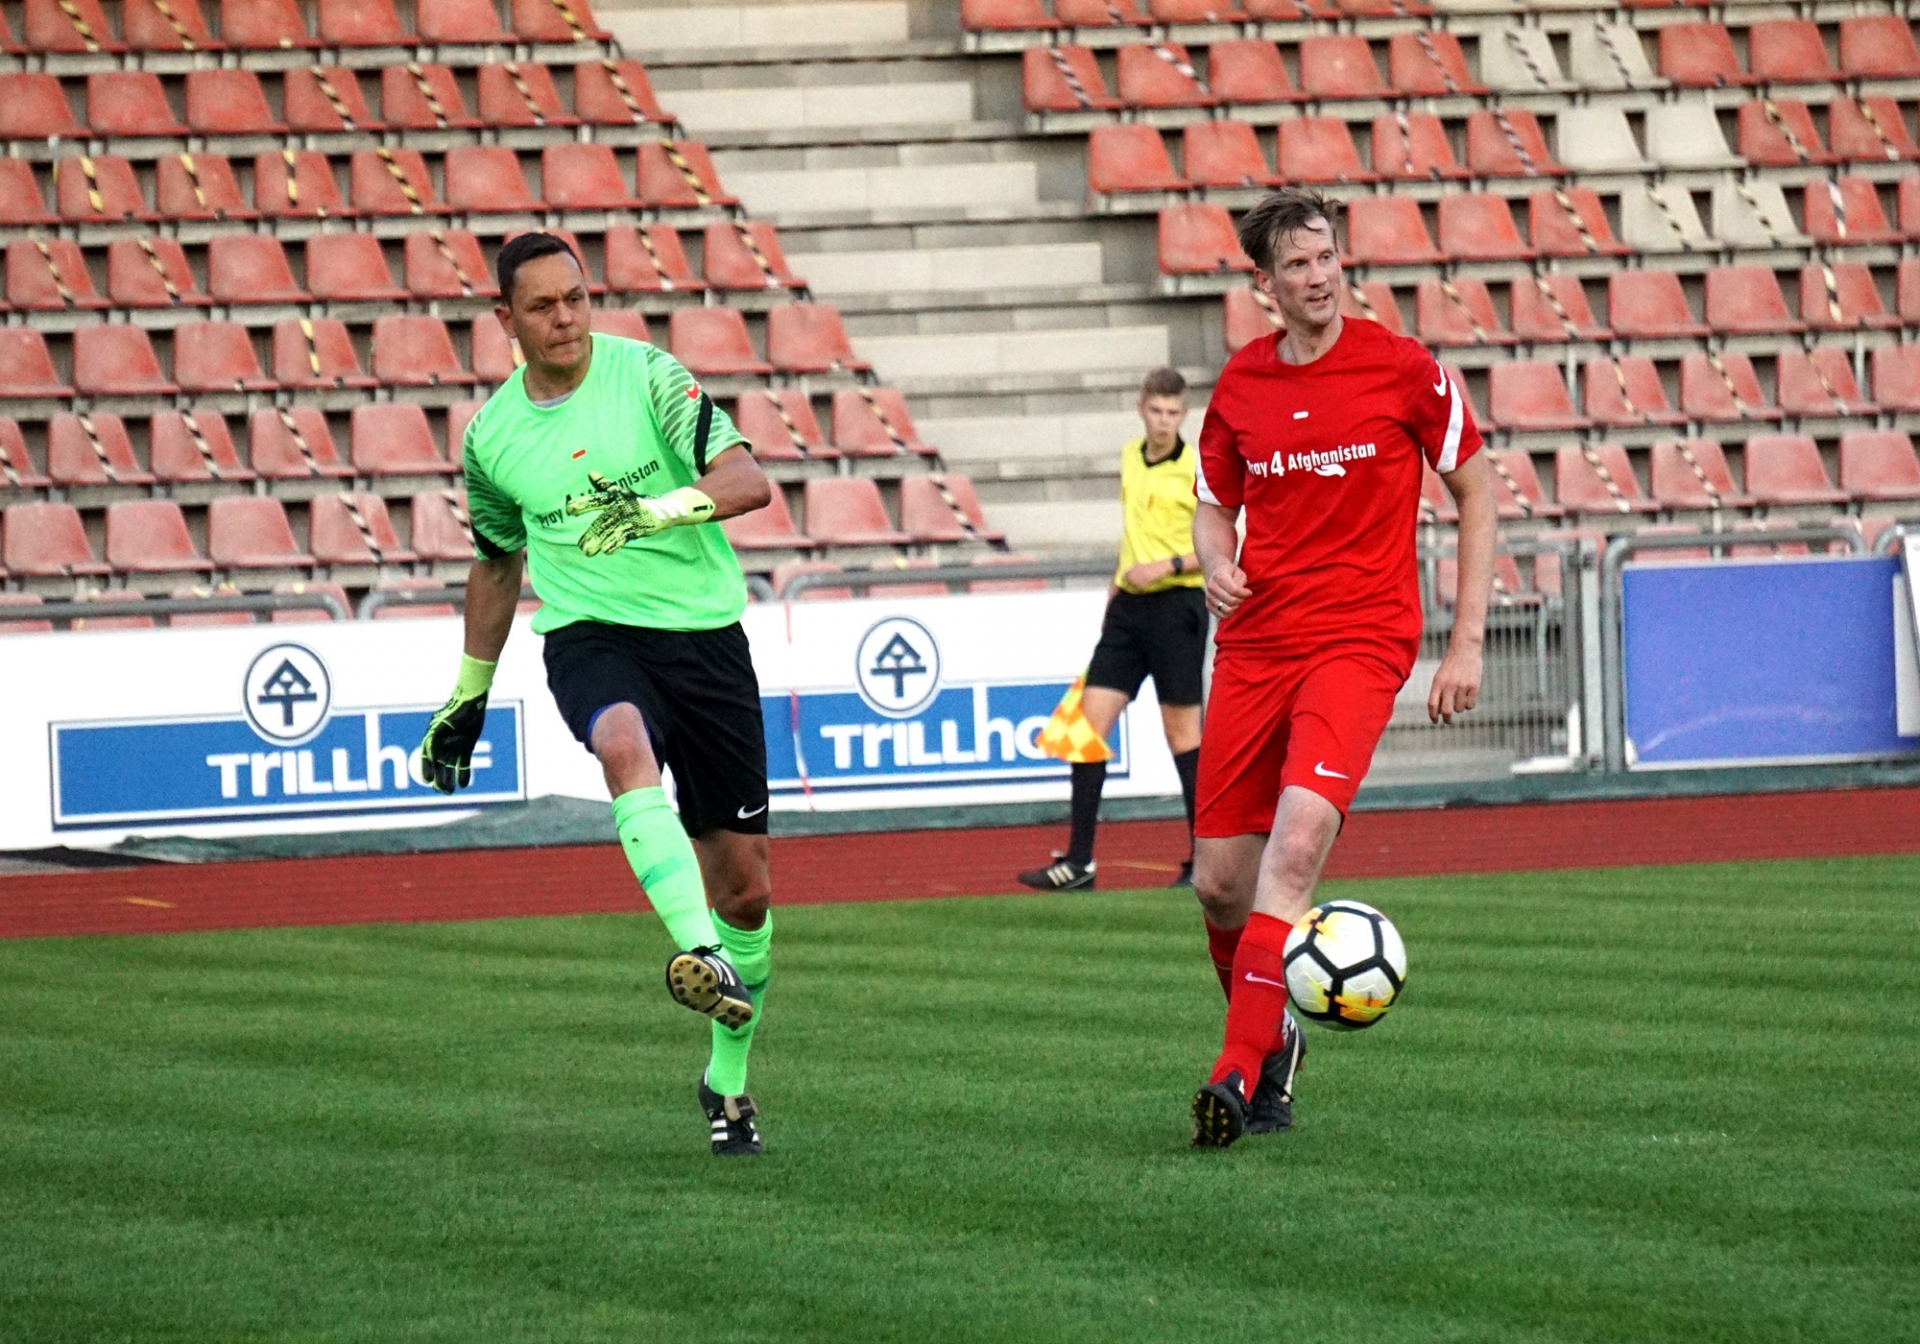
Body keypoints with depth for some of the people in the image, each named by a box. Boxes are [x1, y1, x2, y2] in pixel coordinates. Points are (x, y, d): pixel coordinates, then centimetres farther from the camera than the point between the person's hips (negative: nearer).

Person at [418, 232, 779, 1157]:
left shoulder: (646, 375, -4)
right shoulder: (492, 437, 6)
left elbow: (748, 481, -13)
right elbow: (497, 562, 23)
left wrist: (663, 507, -32)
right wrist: (468, 696, 27)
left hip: (702, 632, 0)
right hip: (589, 634, 0)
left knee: (745, 885, 3)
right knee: (626, 746, -38)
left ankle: (728, 1080, 23)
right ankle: (698, 953, -53)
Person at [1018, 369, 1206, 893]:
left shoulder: (1198, 470, -8)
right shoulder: (1130, 457, 11)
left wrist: (1168, 565, -19)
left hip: (1176, 607, -6)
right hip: (1127, 608, 6)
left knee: (1182, 731, -2)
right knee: (1089, 721, -1)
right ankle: (1079, 860, 0)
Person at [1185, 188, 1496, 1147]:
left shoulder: (1401, 369, -3)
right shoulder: (1239, 386, 7)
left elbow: (1475, 494, 5)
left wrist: (1467, 642, 0)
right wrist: (1216, 565, -5)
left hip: (1361, 641, -4)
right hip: (1254, 643, 4)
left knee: (1300, 837, -25)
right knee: (1219, 882, 3)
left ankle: (1241, 1074, -26)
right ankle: (1272, 1033, 32)